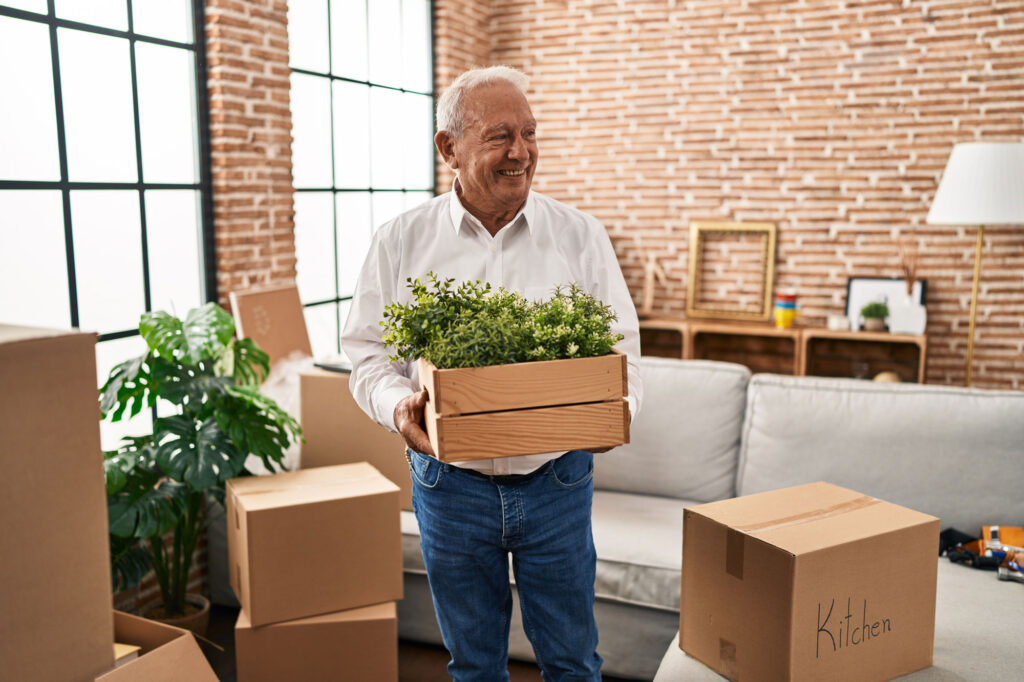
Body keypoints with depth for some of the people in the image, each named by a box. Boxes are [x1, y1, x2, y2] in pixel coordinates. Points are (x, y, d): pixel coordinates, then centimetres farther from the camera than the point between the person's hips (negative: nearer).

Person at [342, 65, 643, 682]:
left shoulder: (581, 235, -1)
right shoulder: (401, 243, -2)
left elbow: (621, 349, 0)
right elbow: (370, 353, 1)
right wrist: (400, 405, -19)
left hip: (557, 482, 0)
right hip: (450, 484, 0)